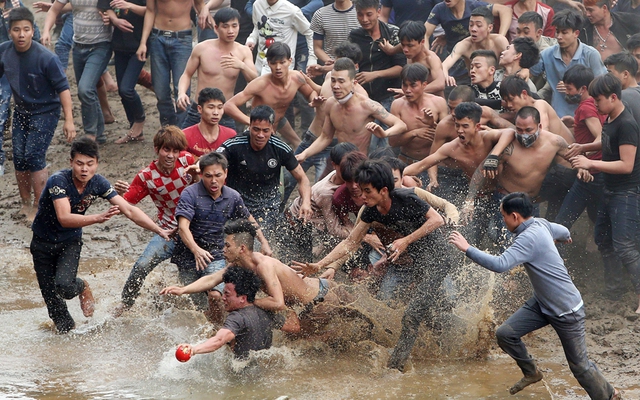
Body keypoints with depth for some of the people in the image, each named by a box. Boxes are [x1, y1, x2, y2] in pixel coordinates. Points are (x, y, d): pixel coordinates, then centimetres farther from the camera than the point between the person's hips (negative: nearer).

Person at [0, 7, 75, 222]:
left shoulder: (46, 58, -25)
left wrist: (69, 120, -20)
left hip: (45, 112, -5)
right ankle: (25, 204, 22)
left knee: (34, 156, -13)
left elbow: (62, 88, -19)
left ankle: (39, 206, 0)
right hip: (21, 111, 5)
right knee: (19, 157, 5)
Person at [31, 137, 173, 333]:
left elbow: (129, 210, -10)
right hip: (43, 243, -2)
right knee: (51, 298, 1)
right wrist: (98, 218, -50)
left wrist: (159, 230, -16)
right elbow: (64, 218, -38)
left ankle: (82, 288, 11)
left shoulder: (98, 183, -15)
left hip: (70, 242, 2)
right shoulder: (58, 181, -28)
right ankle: (67, 331, 27)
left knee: (64, 285, -23)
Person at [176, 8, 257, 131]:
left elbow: (254, 81, -8)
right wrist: (181, 93, -15)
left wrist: (242, 66, -29)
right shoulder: (202, 49, -3)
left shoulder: (243, 52, 0)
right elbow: (187, 75, 6)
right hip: (198, 113, -1)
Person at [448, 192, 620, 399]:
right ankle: (531, 373, 22)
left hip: (566, 311, -9)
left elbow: (499, 265, -38)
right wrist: (565, 237, 45)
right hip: (542, 303, 9)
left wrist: (467, 248, -32)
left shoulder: (529, 238, -28)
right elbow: (563, 231, 20)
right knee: (505, 334, -1)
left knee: (579, 365, 1)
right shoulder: (541, 224, -2)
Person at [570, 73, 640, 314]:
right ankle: (614, 291, 30)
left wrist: (591, 163, -24)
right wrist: (584, 154, 12)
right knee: (603, 239, 18)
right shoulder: (609, 120, 9)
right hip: (611, 192, 10)